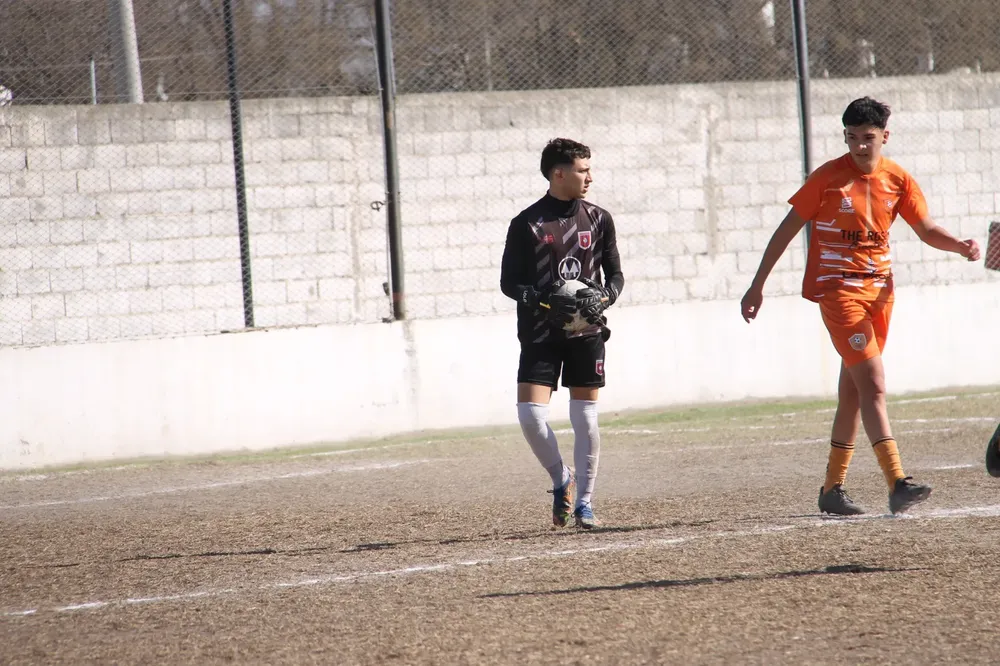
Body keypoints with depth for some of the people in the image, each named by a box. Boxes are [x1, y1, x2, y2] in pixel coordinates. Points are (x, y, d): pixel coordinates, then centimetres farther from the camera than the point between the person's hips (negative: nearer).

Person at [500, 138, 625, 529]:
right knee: (530, 415, -12)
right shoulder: (527, 224, -4)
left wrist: (604, 298, -9)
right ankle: (561, 479, 13)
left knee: (585, 417, 0)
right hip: (540, 332, -2)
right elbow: (509, 282, -2)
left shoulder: (598, 219, 6)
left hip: (587, 332, 2)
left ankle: (583, 501, 11)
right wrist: (546, 301, -18)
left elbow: (615, 274, 13)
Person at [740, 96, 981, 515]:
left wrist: (961, 246, -12)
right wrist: (757, 285, -3)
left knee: (854, 390, 11)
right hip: (837, 289, -5)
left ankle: (832, 489, 20)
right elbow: (787, 230, -3)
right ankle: (897, 485, -23)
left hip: (879, 288, 5)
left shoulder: (897, 180, 4)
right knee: (873, 382, -16)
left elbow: (927, 231, 10)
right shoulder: (828, 177, -8)